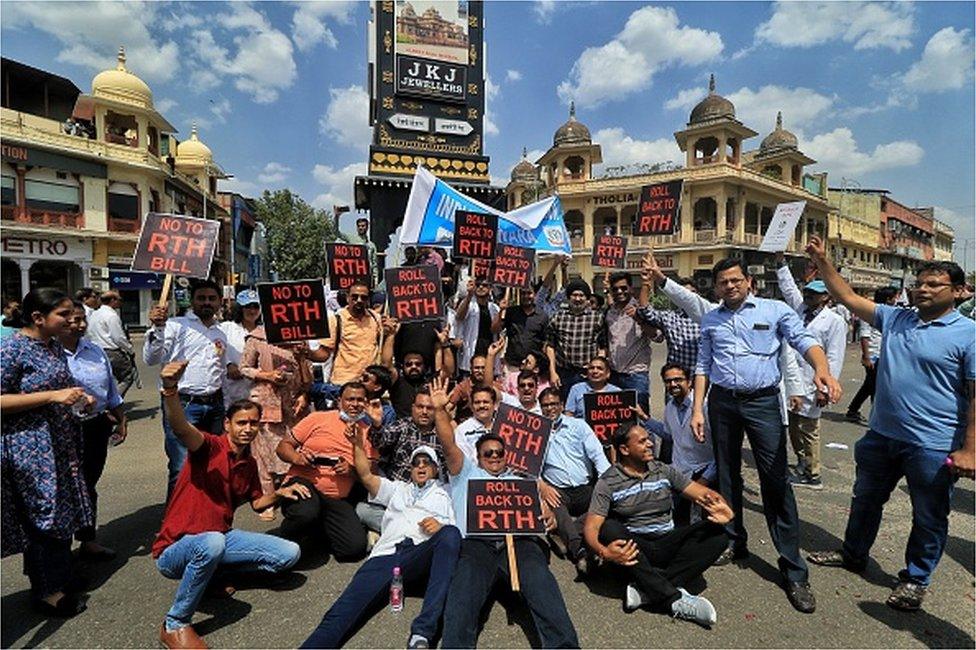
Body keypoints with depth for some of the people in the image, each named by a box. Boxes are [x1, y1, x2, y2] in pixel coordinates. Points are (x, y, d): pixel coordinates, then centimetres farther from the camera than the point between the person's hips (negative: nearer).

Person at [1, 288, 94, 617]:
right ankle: (47, 590, 17)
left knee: (63, 512, 16)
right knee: (46, 516, 1)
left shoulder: (55, 346, 9)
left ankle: (58, 575, 32)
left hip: (61, 446, 8)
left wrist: (78, 398, 6)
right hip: (31, 449, -8)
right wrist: (53, 396, -24)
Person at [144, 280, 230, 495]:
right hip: (182, 405, -6)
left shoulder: (221, 334, 17)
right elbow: (151, 359, -11)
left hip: (214, 406, 6)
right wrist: (158, 328, -24)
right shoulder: (176, 325, -2)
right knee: (182, 470, -8)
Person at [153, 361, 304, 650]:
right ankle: (175, 625, -18)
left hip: (221, 538, 7)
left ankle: (215, 572, 8)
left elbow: (257, 503, 20)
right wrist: (170, 390, -59)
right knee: (213, 543, -43)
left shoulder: (250, 464, 6)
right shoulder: (210, 447, -17)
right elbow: (181, 428, -40)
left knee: (290, 553, -4)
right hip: (175, 550, -6)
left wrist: (279, 494, -2)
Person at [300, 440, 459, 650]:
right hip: (387, 554, 2)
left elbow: (453, 534, 16)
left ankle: (423, 631, -43)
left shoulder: (444, 496, 30)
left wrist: (440, 528, -6)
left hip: (421, 557, -2)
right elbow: (366, 476, 24)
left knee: (450, 533, -37)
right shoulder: (397, 488, 36)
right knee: (344, 611, -24)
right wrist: (358, 443, 15)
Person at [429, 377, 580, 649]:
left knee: (541, 584, -30)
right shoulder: (467, 473, 30)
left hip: (520, 540, 1)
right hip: (476, 542, 0)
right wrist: (439, 410, 3)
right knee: (464, 590, -31)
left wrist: (546, 514, -3)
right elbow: (449, 445, 16)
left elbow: (539, 506, 22)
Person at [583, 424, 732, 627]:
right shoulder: (608, 482, -4)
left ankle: (647, 591, -27)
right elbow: (591, 526, -12)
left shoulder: (664, 471, 9)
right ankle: (675, 598, -32)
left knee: (717, 533, -17)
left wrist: (722, 507, -21)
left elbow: (704, 493, 3)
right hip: (633, 548, -3)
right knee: (610, 529, -33)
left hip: (667, 544, 4)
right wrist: (604, 552, -34)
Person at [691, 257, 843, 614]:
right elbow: (703, 366, 12)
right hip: (722, 402, 4)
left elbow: (805, 341, -12)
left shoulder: (775, 310, 1)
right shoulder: (710, 320, 10)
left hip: (763, 401, -3)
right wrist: (698, 409, 4)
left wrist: (822, 368, -34)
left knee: (776, 481, -5)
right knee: (726, 477, 12)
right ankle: (734, 542, 29)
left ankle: (794, 570, 4)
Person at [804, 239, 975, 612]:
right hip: (881, 436, 5)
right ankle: (854, 555, 40)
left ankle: (916, 579, 33)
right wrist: (821, 261, -4)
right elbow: (848, 297, 5)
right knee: (865, 500, 20)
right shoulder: (894, 319, 3)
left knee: (929, 517, 13)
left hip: (933, 447, -5)